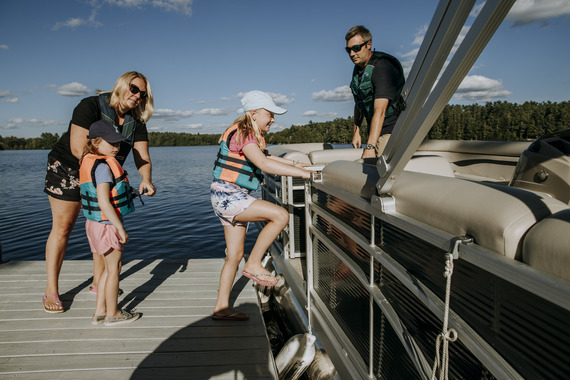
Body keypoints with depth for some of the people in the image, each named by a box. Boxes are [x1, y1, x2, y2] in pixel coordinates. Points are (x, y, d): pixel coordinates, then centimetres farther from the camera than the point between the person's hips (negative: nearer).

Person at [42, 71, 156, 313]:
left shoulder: (136, 122, -5)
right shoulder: (91, 106, -22)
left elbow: (142, 156, -12)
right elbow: (78, 149, -29)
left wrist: (146, 180, -32)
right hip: (67, 169, -5)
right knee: (62, 228, -3)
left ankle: (98, 282, 20)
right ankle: (51, 291, 8)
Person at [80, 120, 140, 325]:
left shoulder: (88, 162, 9)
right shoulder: (103, 166, -22)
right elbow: (104, 203, -27)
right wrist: (121, 228, -21)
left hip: (95, 223, 9)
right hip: (107, 224, -9)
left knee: (110, 268, 20)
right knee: (114, 269, 6)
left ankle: (100, 311, 29)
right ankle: (112, 314, 22)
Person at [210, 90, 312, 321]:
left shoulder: (251, 135, 15)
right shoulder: (242, 133, -16)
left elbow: (264, 157, 34)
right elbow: (264, 164, -31)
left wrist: (292, 163, 27)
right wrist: (304, 173, -30)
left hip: (232, 198, 10)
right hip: (227, 197, -10)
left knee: (235, 255, 11)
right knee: (281, 215, -19)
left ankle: (221, 307, 20)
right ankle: (254, 264, -6)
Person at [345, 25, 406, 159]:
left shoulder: (382, 67, -19)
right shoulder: (358, 68, 9)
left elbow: (380, 111, -30)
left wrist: (370, 147, -37)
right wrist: (356, 131, 17)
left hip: (392, 130, -8)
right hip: (375, 132, 8)